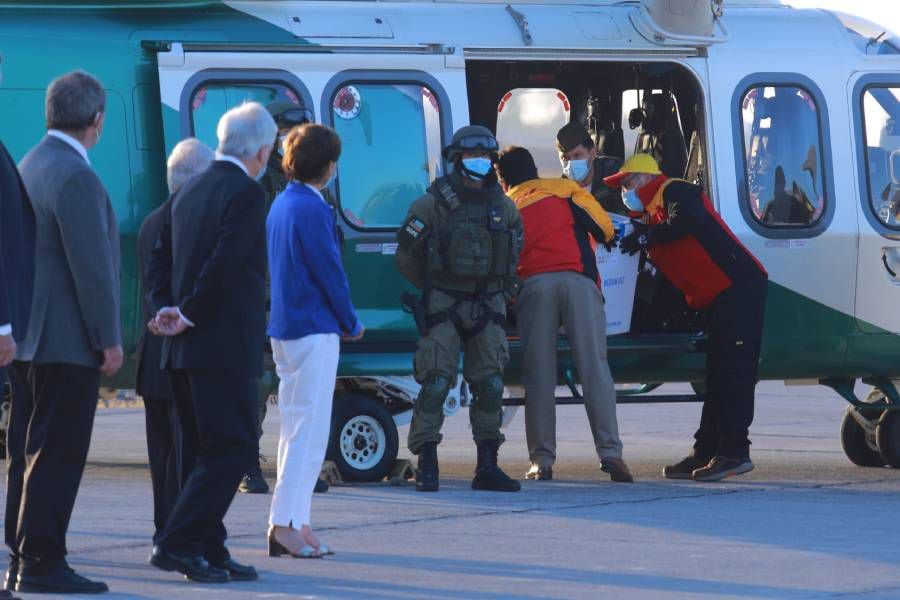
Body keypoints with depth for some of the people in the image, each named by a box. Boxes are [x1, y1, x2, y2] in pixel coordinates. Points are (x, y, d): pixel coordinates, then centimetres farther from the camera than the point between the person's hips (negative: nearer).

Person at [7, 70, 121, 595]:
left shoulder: (30, 167, 13)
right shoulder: (75, 176, -17)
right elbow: (91, 266, -19)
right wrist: (109, 339, -14)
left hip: (32, 337, 10)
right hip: (69, 341, -10)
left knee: (31, 451, 13)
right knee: (57, 454, -6)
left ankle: (23, 557, 17)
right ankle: (41, 562, -5)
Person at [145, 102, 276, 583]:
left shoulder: (187, 192, 15)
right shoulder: (246, 194, -12)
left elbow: (160, 260, 15)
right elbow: (225, 265, -20)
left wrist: (166, 309, 4)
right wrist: (188, 317, -11)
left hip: (183, 346, 9)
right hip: (225, 346, -9)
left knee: (204, 451, 13)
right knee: (232, 448, -5)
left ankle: (208, 550, 14)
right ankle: (177, 544, -11)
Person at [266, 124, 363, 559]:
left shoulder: (281, 204, 12)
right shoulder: (312, 209, -16)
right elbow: (330, 271, -15)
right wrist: (351, 323, -1)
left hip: (285, 327, 9)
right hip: (314, 329, -9)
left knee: (297, 428, 13)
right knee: (309, 429, -7)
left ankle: (294, 523, 14)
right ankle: (285, 523, -10)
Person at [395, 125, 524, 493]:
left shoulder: (503, 208, 11)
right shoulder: (434, 204, -3)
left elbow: (513, 257, 23)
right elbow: (406, 256, 0)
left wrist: (502, 292, 14)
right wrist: (433, 291, 4)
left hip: (488, 307, 4)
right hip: (443, 308, -4)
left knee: (490, 386, 3)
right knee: (435, 383, -10)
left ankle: (488, 468, 9)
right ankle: (426, 466, -7)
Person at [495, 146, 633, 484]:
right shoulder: (565, 190, 21)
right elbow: (604, 228, 17)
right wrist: (607, 238, 38)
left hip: (532, 285, 1)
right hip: (578, 280, -1)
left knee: (539, 374, 2)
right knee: (594, 367, -4)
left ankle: (542, 459, -1)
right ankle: (610, 453, -12)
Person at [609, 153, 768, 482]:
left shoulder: (675, 192, -2)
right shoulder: (649, 218, 26)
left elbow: (690, 220, -24)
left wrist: (646, 237, -15)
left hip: (739, 285, -11)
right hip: (719, 298, 11)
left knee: (733, 372, -13)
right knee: (718, 375, 11)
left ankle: (734, 452, -16)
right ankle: (706, 452, 13)